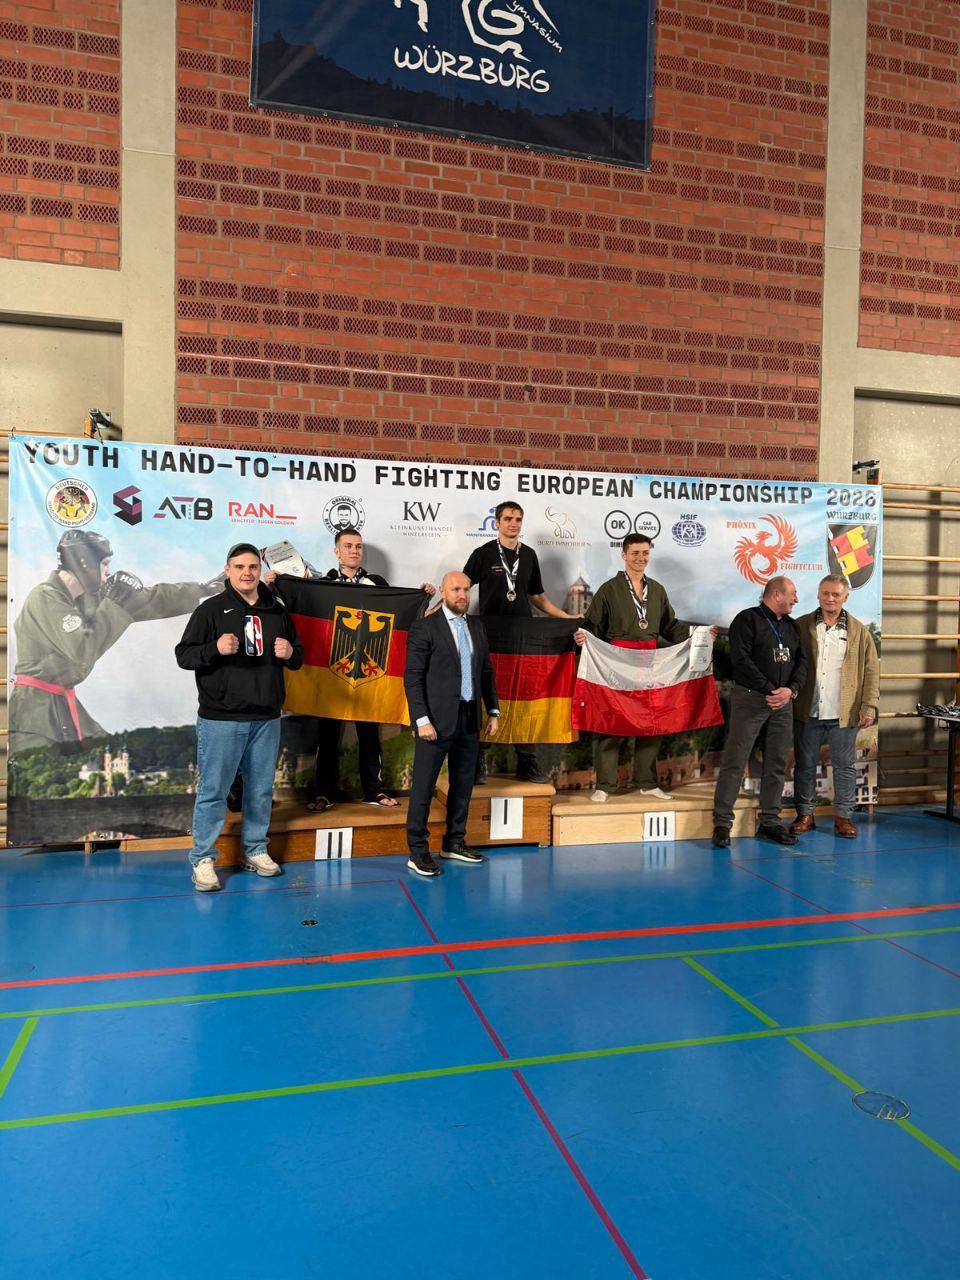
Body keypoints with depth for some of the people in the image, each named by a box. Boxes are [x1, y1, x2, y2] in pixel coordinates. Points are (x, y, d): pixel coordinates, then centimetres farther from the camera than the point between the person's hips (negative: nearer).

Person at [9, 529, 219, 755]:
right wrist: (115, 604, -19)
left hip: (64, 703, 9)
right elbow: (84, 651, -25)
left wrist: (201, 589, 11)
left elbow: (151, 600, 11)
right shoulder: (44, 598, -16)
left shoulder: (88, 596, 7)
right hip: (35, 705, -9)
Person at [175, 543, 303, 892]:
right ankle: (202, 859, 12)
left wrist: (290, 654, -5)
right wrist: (215, 649, -23)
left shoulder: (277, 611, 11)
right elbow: (184, 655, -5)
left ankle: (255, 850, 27)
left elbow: (297, 658, 19)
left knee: (261, 790, 13)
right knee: (213, 791, 0)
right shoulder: (211, 609, -2)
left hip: (266, 719, 4)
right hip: (221, 719, -4)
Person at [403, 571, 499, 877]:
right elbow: (413, 677, -11)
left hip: (469, 719, 6)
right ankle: (417, 851, 8)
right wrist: (422, 720, -17)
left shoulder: (476, 626, 12)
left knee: (463, 784, 14)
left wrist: (493, 711, 11)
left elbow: (487, 670, 16)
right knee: (424, 786, 0)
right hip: (437, 720, -6)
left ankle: (454, 842, 27)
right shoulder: (425, 627, -7)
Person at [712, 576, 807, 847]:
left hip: (783, 702, 7)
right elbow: (741, 659, -13)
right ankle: (722, 822, -3)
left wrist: (791, 689, -7)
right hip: (750, 698, -6)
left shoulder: (792, 626, 18)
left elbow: (801, 661, 12)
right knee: (735, 761, -6)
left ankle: (769, 821, 17)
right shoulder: (747, 619, -3)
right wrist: (769, 690, -15)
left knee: (777, 763, 8)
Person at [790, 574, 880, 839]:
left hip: (844, 715, 0)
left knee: (844, 766, 8)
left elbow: (871, 671, 3)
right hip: (807, 713, 0)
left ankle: (843, 816, 19)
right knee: (805, 766, 8)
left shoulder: (859, 632, 4)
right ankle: (805, 815, 19)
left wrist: (869, 706, -6)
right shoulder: (800, 627, 4)